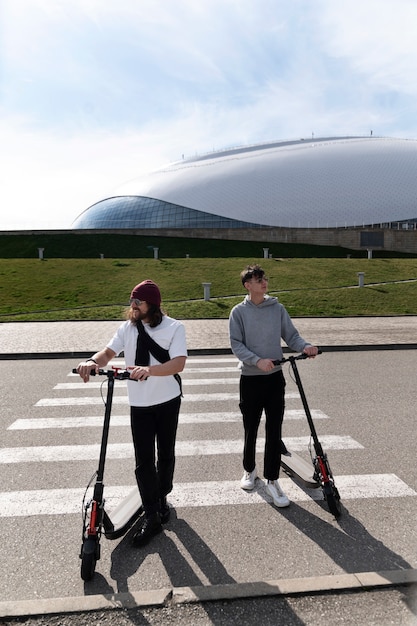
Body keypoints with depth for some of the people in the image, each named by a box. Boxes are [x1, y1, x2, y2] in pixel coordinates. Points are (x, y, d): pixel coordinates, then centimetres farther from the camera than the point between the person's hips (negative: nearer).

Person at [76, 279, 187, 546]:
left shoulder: (174, 327, -12)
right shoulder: (128, 327, -1)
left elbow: (178, 363, -23)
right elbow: (109, 352, -7)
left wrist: (149, 369, -40)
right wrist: (93, 361, -30)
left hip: (168, 401, -1)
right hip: (139, 403, 2)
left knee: (165, 454, 16)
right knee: (144, 461, 3)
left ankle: (162, 498, 41)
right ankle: (151, 516, 16)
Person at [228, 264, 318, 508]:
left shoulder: (278, 308, 1)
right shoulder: (239, 312, -5)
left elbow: (291, 335, 3)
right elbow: (236, 344, -9)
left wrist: (305, 346, -17)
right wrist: (258, 360, -23)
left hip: (275, 378, 1)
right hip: (250, 379, -1)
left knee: (274, 431, 4)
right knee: (251, 430, 13)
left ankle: (272, 480, 18)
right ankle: (250, 470, 36)